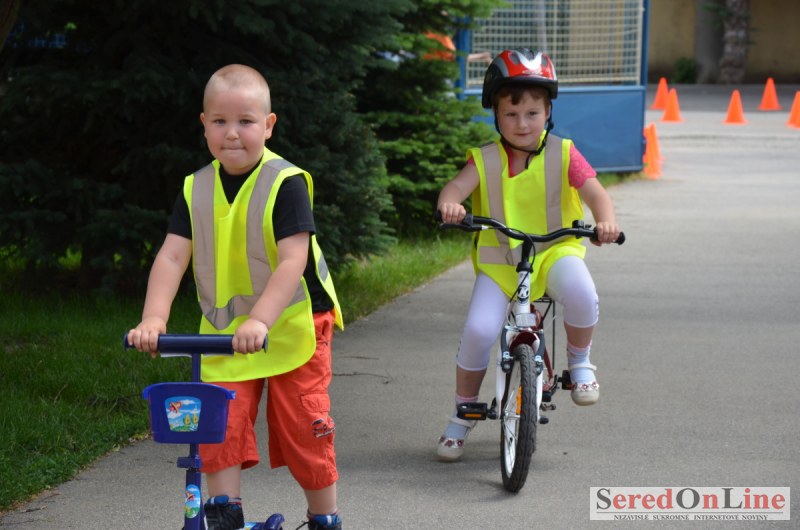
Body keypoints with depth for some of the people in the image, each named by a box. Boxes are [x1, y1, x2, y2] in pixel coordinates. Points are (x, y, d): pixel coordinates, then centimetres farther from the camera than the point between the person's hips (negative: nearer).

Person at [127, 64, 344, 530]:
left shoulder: (286, 183, -17)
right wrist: (154, 318, -23)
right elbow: (172, 255, -8)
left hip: (292, 328, -4)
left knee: (304, 432, 1)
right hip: (224, 332, 4)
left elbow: (293, 260, -26)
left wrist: (259, 320, -37)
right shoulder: (197, 189, -1)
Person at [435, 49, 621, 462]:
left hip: (554, 252, -1)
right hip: (497, 261, 1)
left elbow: (596, 195, -9)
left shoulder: (562, 155, -2)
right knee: (479, 330, -18)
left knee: (579, 292, -35)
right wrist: (449, 204, -42)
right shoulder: (484, 160, -1)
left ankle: (579, 363, -3)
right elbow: (457, 187, -17)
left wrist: (606, 222, -32)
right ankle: (462, 416, 6)